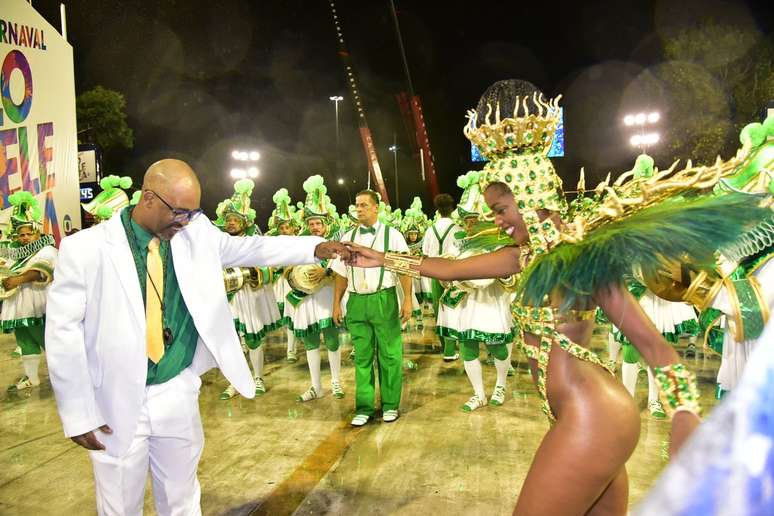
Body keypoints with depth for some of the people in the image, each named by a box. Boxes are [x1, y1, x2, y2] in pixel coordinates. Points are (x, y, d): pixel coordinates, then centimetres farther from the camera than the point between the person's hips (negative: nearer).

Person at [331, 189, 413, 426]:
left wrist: (407, 299, -9)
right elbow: (342, 274, 13)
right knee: (362, 356, 8)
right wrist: (336, 303, 9)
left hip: (384, 299, -3)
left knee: (389, 354, 3)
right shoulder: (348, 238, 11)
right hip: (356, 301, 3)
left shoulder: (392, 234, 1)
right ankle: (364, 407, 18)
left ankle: (390, 405, 18)